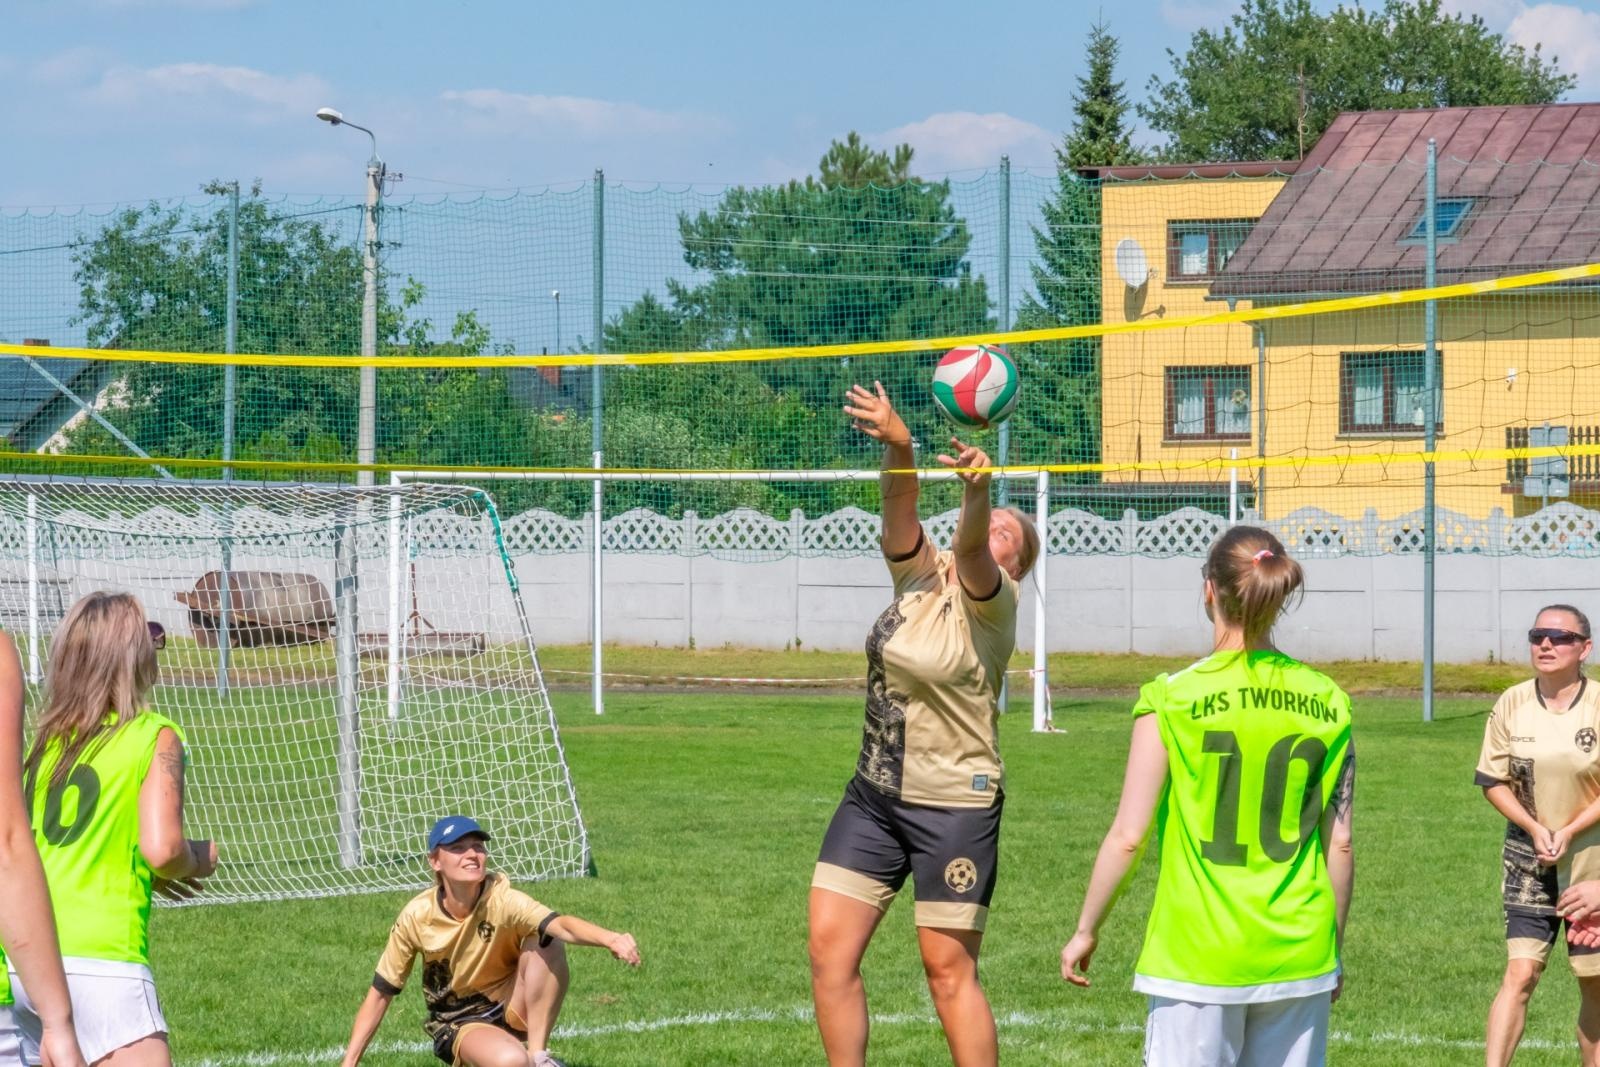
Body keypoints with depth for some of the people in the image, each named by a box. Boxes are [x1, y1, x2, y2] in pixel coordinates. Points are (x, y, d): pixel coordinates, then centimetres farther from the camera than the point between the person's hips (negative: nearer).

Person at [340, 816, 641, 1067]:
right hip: (460, 1022, -1)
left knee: (545, 944, -30)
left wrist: (610, 939, -63)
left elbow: (561, 925, -42)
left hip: (515, 1007, 1)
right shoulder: (416, 917, -16)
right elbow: (380, 995, -5)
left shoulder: (501, 899, -22)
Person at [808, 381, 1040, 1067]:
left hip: (954, 804, -6)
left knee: (948, 969, -1)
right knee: (829, 948, 1)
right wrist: (897, 444, -33)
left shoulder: (991, 600, -10)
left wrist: (978, 490, -53)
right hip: (873, 794, 6)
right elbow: (900, 503, -12)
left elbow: (972, 548, -32)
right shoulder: (920, 576, 5)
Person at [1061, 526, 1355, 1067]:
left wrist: (1086, 931, 6)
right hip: (1298, 957, 3)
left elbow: (1128, 836, -7)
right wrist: (1335, 947, 17)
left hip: (1197, 959, -3)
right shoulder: (1324, 703, 1)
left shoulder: (1172, 701, -8)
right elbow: (1339, 844, 4)